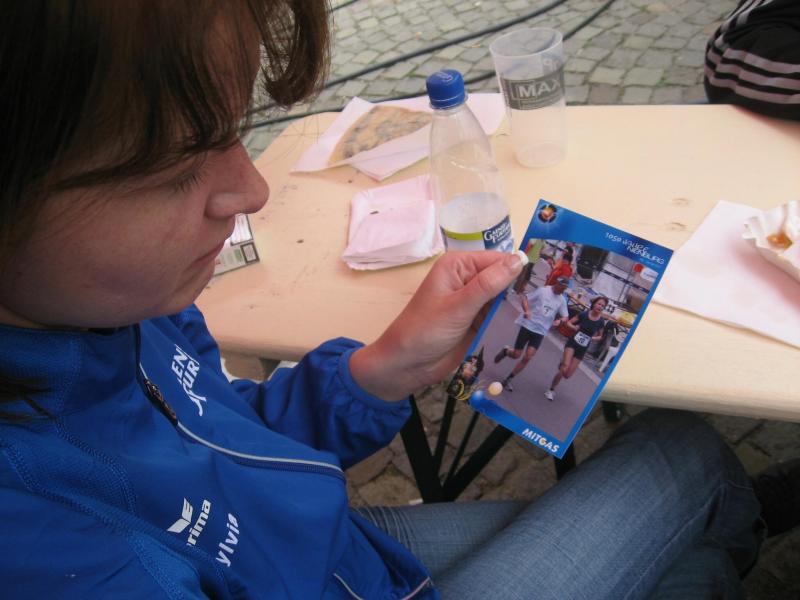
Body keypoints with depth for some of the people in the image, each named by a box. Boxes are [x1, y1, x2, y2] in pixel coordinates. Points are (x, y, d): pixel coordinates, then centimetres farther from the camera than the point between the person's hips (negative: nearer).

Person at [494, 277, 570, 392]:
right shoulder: (543, 290, -5)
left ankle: (507, 380, 6)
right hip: (528, 325, -3)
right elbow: (525, 298, -2)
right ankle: (505, 351, 37)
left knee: (528, 358, -8)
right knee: (516, 355, 0)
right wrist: (526, 310, -21)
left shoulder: (562, 300, 7)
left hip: (540, 331, 3)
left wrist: (559, 320, -12)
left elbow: (565, 316, 12)